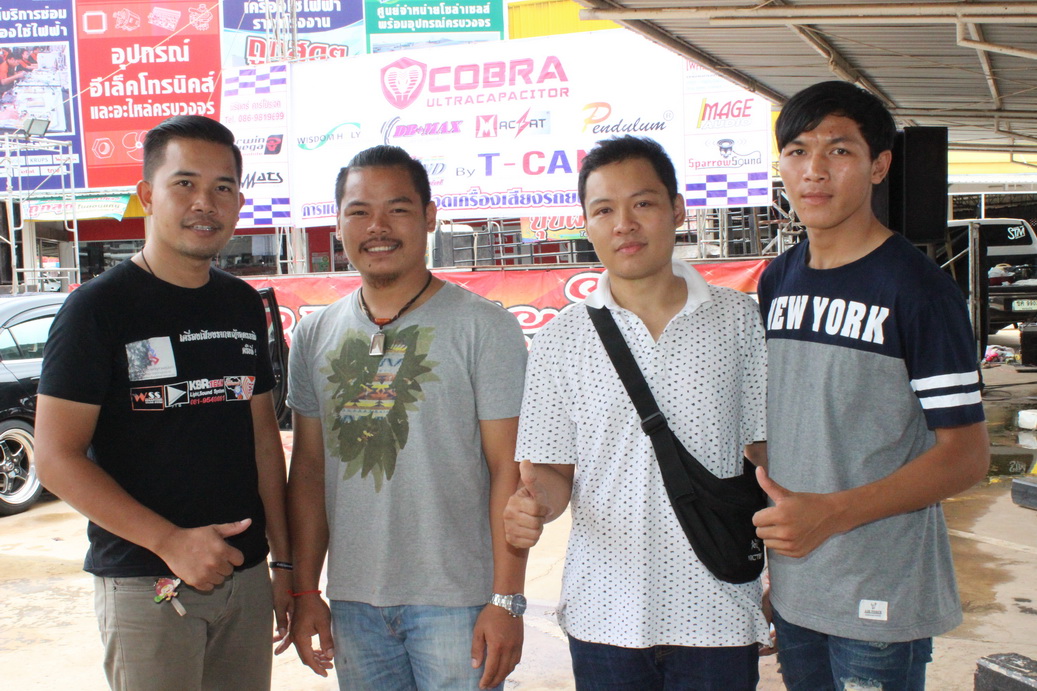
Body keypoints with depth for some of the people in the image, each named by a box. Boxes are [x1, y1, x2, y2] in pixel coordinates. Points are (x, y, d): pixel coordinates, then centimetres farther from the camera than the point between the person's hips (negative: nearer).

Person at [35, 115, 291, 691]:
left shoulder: (244, 305, 8)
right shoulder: (98, 307, -9)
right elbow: (57, 457, -12)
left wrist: (283, 558, 9)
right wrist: (169, 541, -19)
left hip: (245, 572, 5)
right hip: (145, 583, -5)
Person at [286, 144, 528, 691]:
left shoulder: (482, 327, -7)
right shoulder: (314, 337, 6)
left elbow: (508, 470, -9)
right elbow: (308, 468, 10)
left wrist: (506, 600, -12)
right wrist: (305, 590, 8)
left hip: (456, 602, -4)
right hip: (352, 602, 4)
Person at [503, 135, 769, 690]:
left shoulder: (740, 321, -1)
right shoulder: (560, 340, -1)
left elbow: (764, 457, 4)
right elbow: (552, 470, 3)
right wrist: (533, 503, -20)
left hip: (718, 616, 0)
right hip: (604, 617, 1)